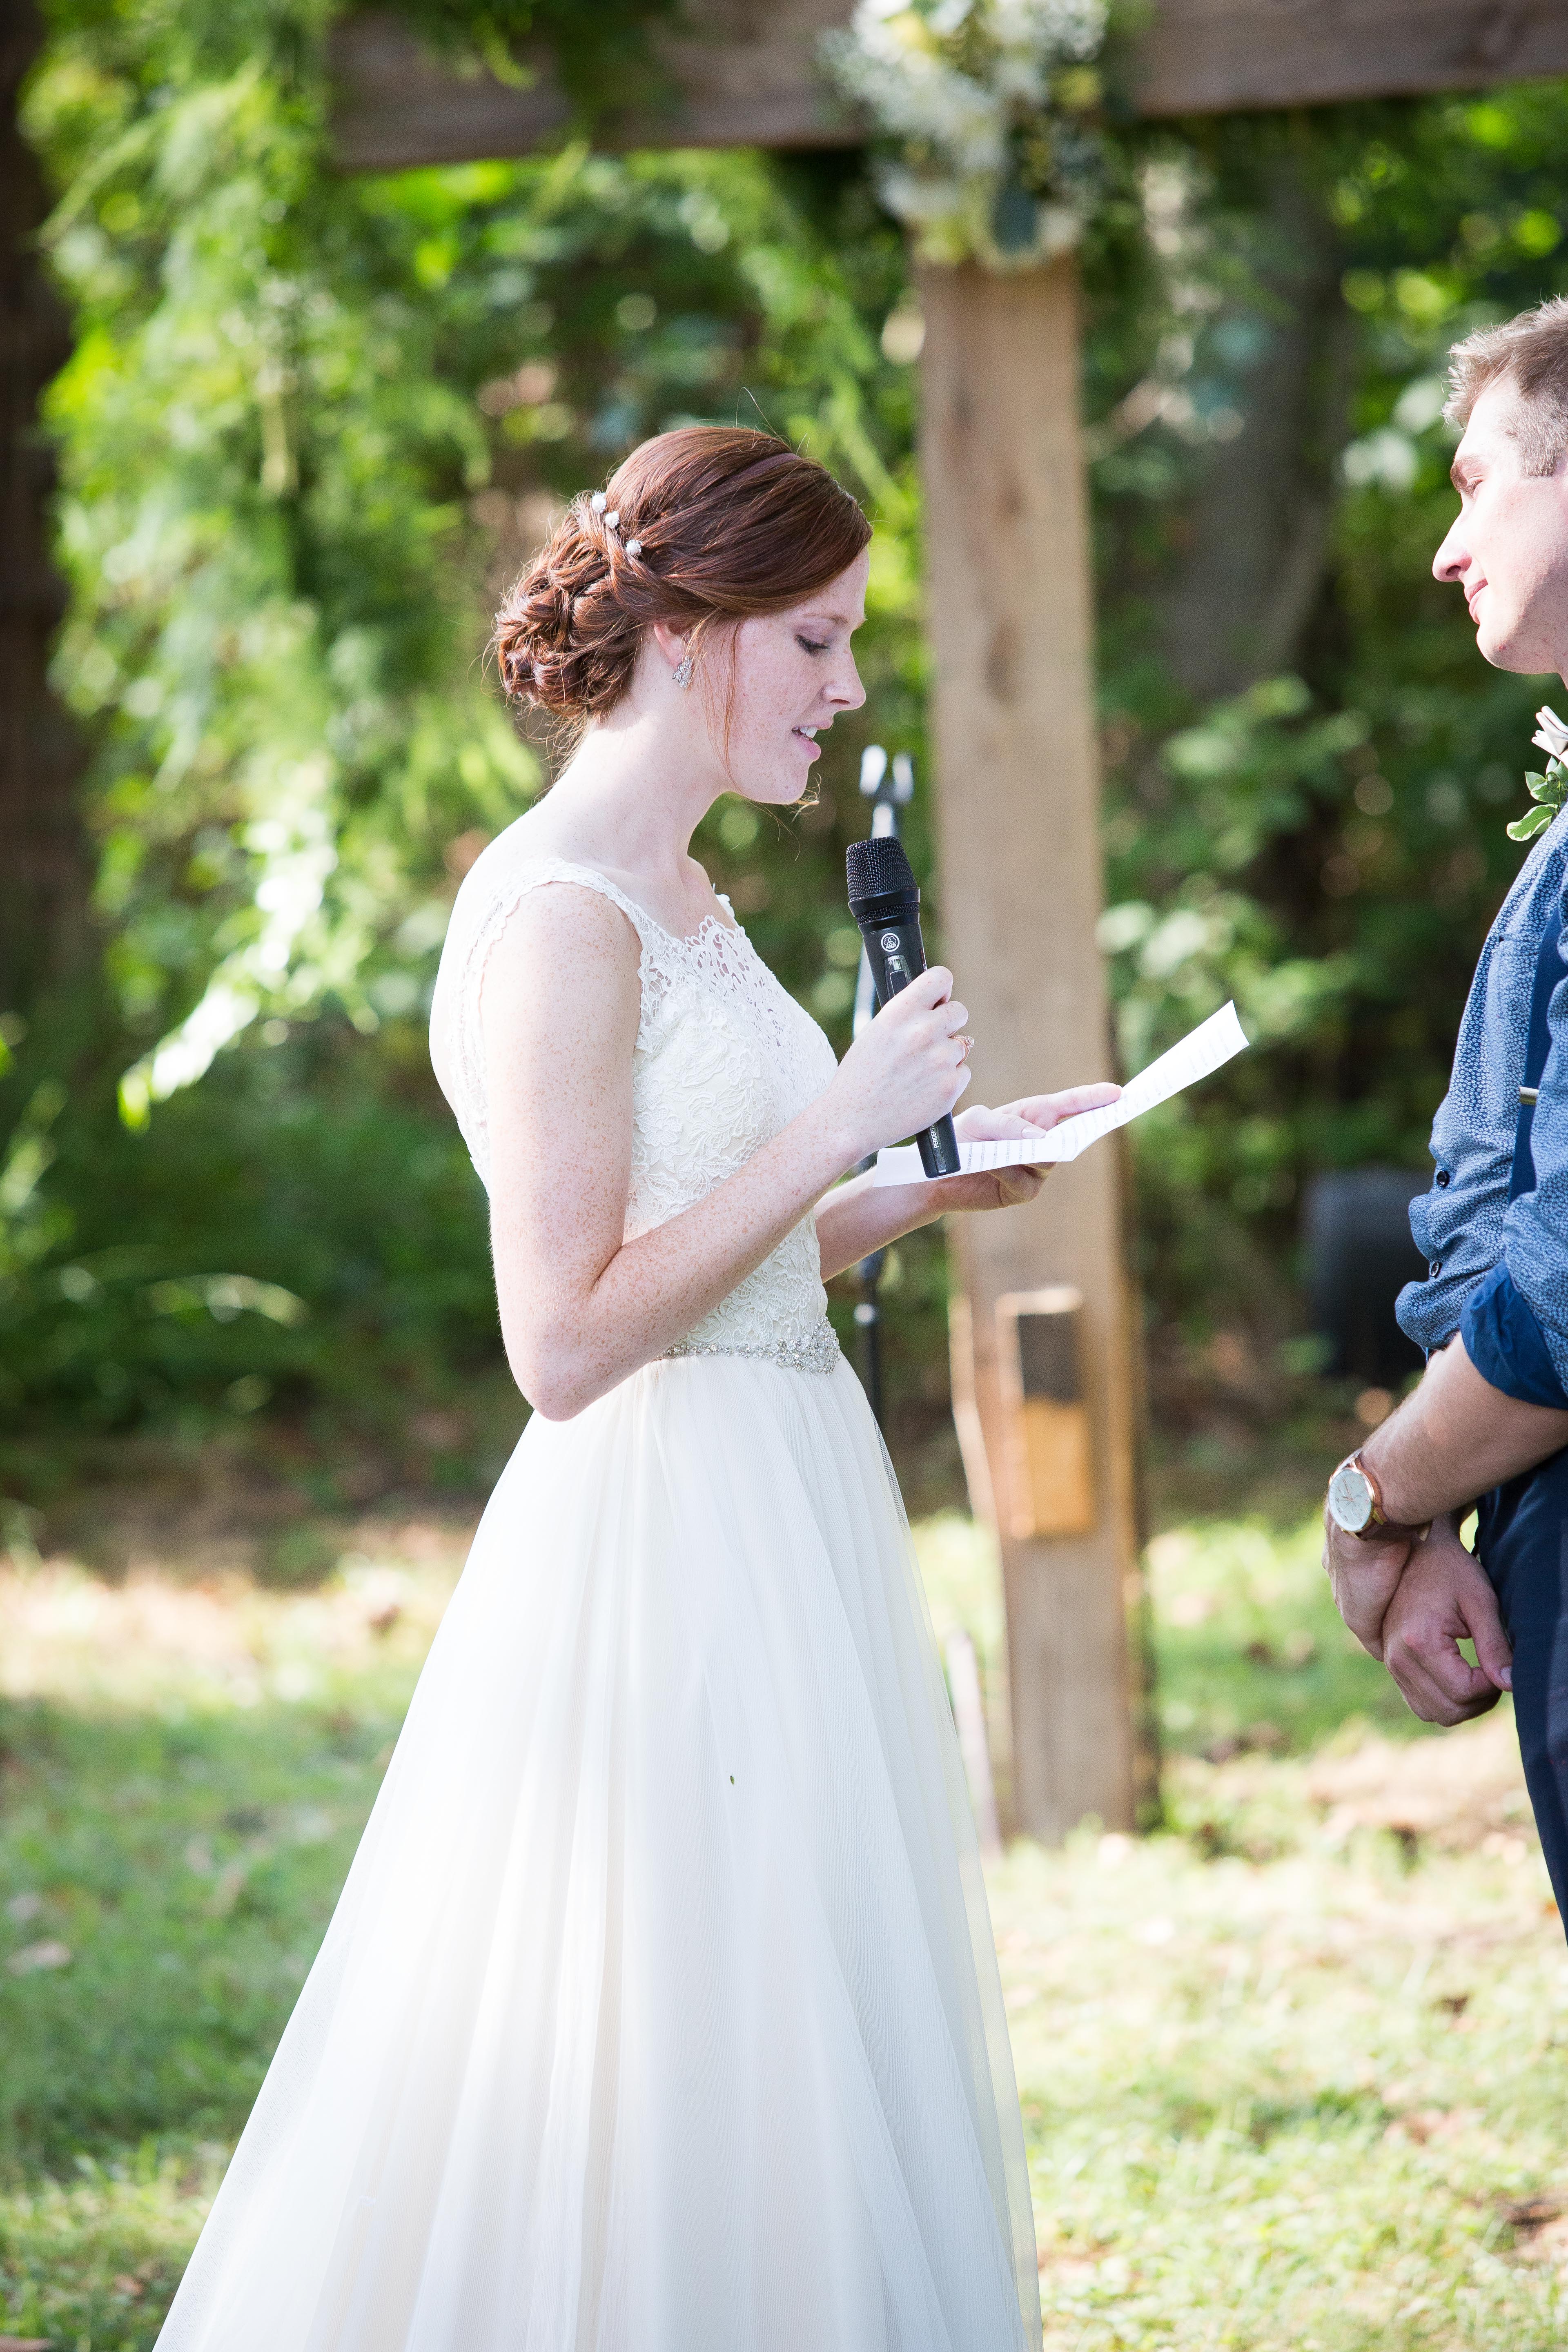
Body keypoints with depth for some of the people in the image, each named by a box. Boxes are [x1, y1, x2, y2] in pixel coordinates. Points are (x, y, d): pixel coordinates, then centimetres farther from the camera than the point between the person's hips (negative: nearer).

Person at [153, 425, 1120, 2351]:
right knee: (677, 2100, -5)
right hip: (660, 1543, -10)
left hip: (782, 1525, 10)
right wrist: (841, 1130, -18)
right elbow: (569, 1341, -20)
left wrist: (931, 1180, 9)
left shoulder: (682, 900, 15)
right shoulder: (559, 920, -15)